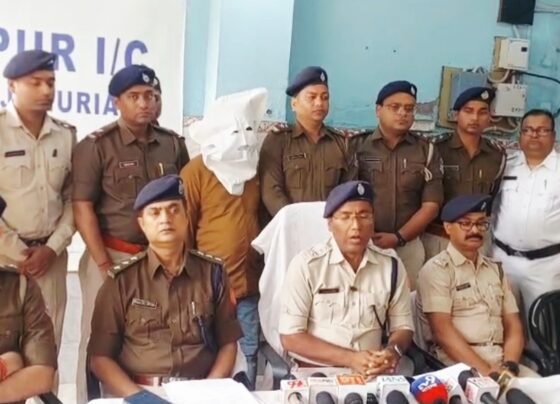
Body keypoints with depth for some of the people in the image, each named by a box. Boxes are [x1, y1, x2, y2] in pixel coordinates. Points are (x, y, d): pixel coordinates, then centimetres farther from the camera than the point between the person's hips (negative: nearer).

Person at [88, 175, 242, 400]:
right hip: (139, 392, -2)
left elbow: (227, 344, 11)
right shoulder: (121, 280, 1)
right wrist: (136, 395, -10)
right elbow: (100, 357, 3)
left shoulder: (212, 272, 6)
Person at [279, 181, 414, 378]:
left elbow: (402, 326, 11)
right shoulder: (306, 264, -7)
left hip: (372, 373, 3)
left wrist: (393, 351, -11)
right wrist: (350, 358, -17)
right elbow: (291, 337, -8)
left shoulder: (391, 266, 5)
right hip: (314, 371, -3)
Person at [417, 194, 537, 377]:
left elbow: (513, 326, 11)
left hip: (501, 362, 5)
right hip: (458, 364, -5)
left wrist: (509, 366, -8)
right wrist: (484, 371, -18)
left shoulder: (496, 269, 16)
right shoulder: (436, 269, -2)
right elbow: (442, 330, -11)